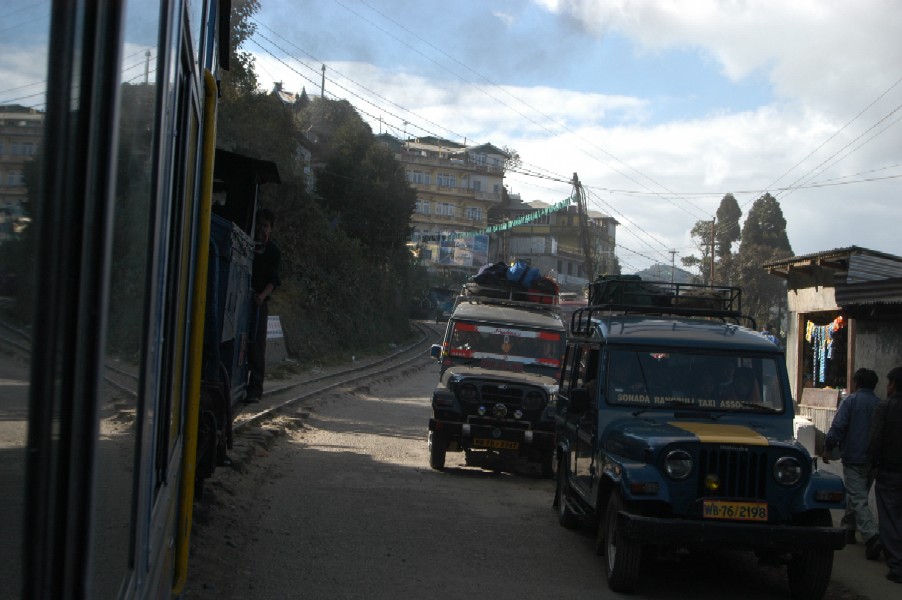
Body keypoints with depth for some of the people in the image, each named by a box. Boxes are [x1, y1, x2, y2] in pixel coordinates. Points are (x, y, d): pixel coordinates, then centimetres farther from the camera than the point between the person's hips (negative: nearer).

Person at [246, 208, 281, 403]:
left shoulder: (273, 251, 7)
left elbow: (275, 279, -2)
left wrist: (262, 295, -20)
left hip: (259, 302, -3)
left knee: (256, 344, -7)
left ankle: (255, 389, -6)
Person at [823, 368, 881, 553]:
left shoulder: (851, 400, -8)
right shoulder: (880, 404, 7)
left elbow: (838, 426, -15)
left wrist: (828, 448, -4)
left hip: (854, 458, -6)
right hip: (873, 460, 6)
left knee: (858, 499, -8)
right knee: (858, 495, 22)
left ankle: (871, 536, -23)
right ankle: (848, 529, 32)